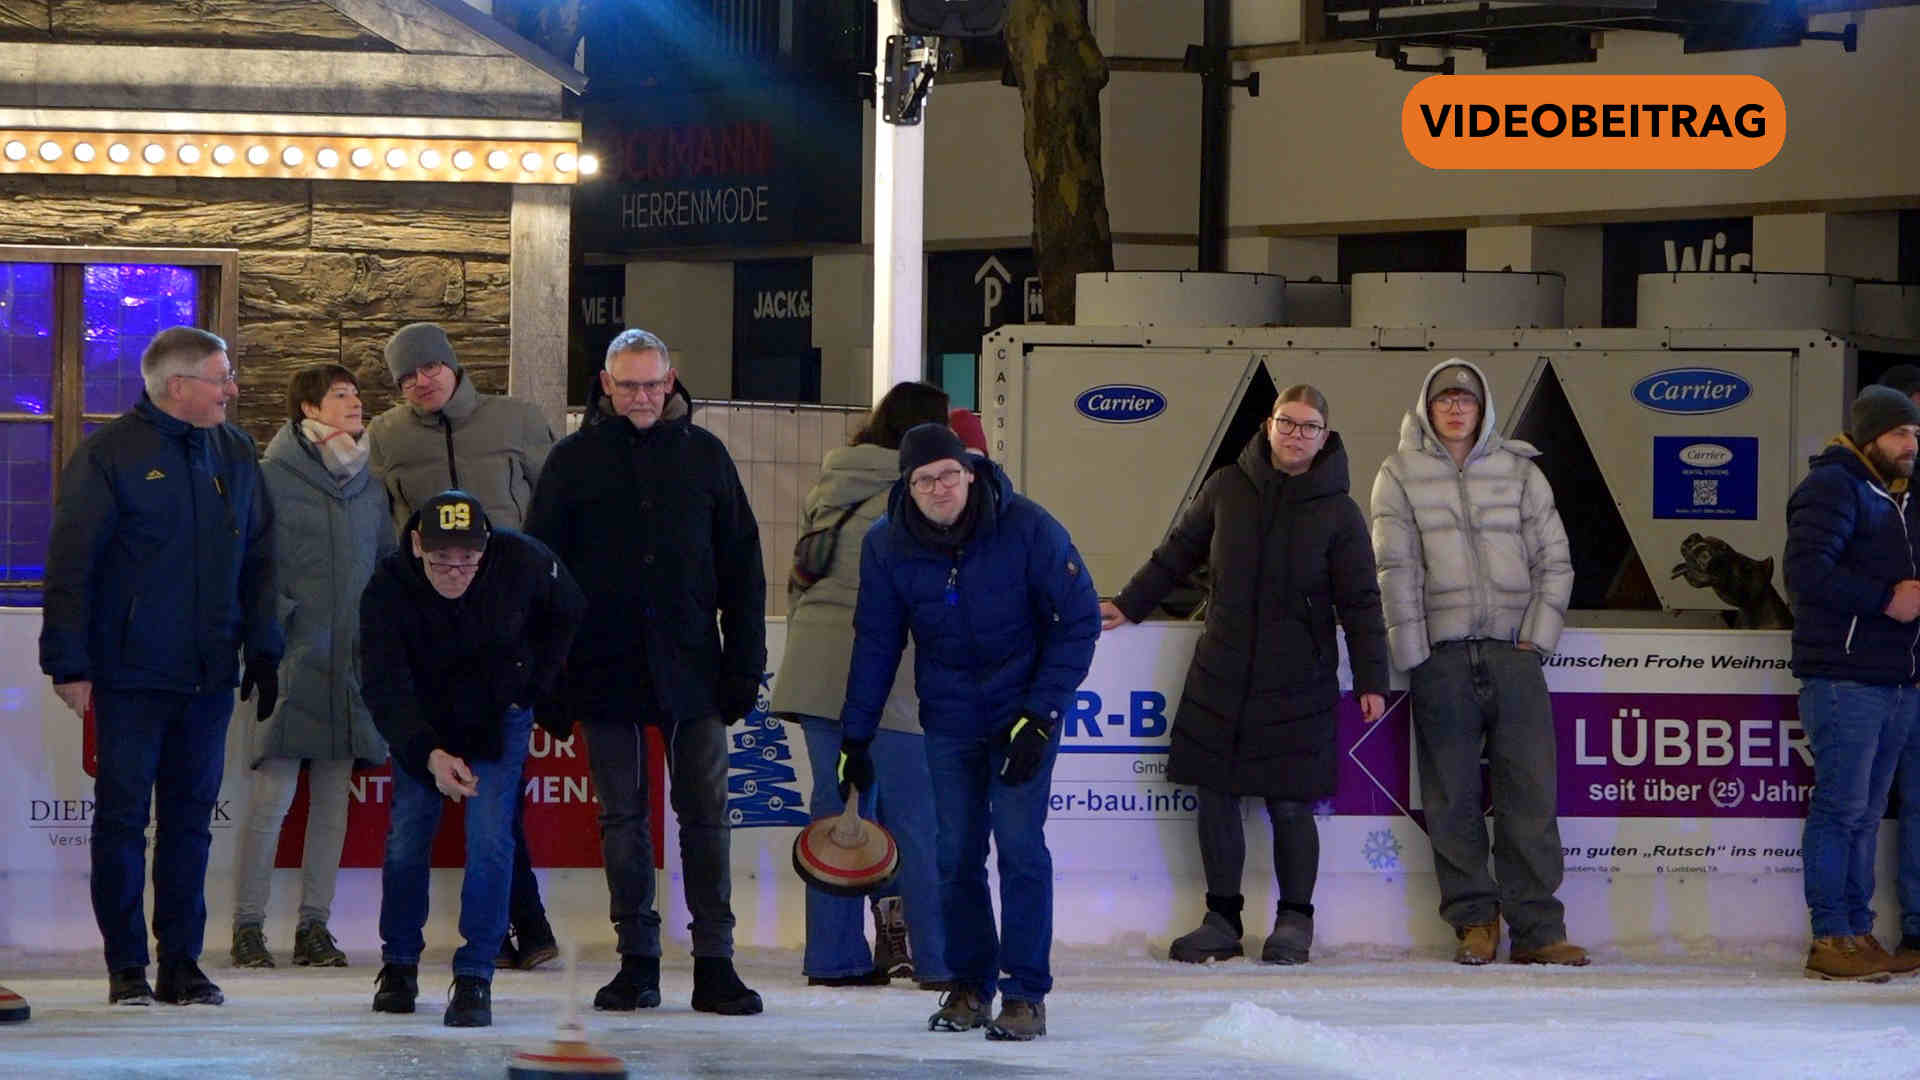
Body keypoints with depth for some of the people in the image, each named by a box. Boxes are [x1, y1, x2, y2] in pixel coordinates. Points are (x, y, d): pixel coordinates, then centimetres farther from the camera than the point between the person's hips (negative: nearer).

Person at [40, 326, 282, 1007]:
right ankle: (127, 968, 6)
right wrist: (69, 662, -11)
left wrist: (262, 649, 12)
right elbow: (70, 563, -8)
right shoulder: (111, 454, -7)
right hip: (131, 672, -5)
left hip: (209, 675, 5)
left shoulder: (236, 455, 10)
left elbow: (259, 559, 17)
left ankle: (183, 962, 14)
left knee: (191, 817, 8)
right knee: (123, 818, -1)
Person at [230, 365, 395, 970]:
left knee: (333, 795, 6)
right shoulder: (271, 477, -3)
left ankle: (314, 925, 11)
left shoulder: (367, 485, 14)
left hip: (354, 659, 5)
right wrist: (274, 622, -11)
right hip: (294, 655, -5)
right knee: (274, 791, -8)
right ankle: (248, 925, -1)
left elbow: (389, 560, 21)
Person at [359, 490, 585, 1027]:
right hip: (420, 723, 0)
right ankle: (399, 963, 24)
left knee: (490, 839, -13)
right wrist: (430, 755, -51)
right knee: (407, 837, 2)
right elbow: (384, 688, -36)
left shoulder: (523, 562, -26)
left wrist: (531, 683, -6)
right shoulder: (387, 590, -30)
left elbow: (568, 614, -3)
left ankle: (474, 978, -9)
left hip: (499, 720, 0)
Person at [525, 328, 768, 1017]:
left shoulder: (703, 455, 5)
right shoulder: (574, 461, 3)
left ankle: (714, 963, 2)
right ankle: (637, 961, 12)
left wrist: (744, 666, 0)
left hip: (691, 672, 0)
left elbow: (741, 567, 7)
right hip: (606, 672, 0)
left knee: (705, 814, -1)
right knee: (622, 818, 5)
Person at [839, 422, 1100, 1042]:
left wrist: (1042, 715, -15)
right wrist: (855, 738, 3)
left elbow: (1079, 621, -10)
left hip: (1024, 712, -3)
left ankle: (1025, 995, -5)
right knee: (955, 855, 3)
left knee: (1020, 847, -10)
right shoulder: (887, 545, -8)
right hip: (949, 718, 3)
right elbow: (876, 643, 3)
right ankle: (968, 985, 17)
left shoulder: (1027, 528, -17)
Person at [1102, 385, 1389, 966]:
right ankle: (1221, 919, 15)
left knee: (1290, 804, -3)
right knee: (1215, 796, 3)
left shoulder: (1339, 513, -1)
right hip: (1220, 675, 3)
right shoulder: (1227, 489, 4)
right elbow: (1177, 554, 18)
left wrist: (1371, 680, -4)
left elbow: (1361, 603, 1)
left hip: (1298, 683, -3)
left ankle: (1294, 920, 13)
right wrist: (1128, 606, 19)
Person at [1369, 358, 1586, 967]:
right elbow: (1395, 570, 2)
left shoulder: (1519, 471, 11)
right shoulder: (1401, 475, 8)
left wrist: (1536, 637, 0)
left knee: (1530, 792, -4)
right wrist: (1412, 656, -5)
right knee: (1452, 797, 1)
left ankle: (1537, 928, -2)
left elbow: (1554, 562, 11)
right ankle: (1474, 921, 11)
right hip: (1441, 654, 0)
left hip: (1514, 651, 0)